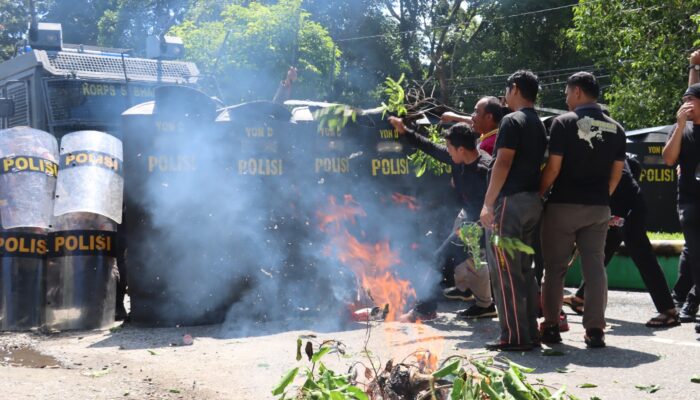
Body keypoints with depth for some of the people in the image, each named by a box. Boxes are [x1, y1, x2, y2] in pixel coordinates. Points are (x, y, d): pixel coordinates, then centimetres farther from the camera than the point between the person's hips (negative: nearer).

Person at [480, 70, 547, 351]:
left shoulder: (512, 121, -10)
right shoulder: (539, 125, 18)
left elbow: (503, 163, -18)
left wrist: (488, 203, -18)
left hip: (510, 200, -9)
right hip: (532, 201, 9)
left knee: (504, 271, -6)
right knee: (524, 270, 12)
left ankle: (514, 336, -5)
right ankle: (530, 332, 15)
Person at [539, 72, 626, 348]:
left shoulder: (565, 122, -9)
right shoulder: (615, 128, 6)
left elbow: (553, 168, -12)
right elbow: (616, 173, 9)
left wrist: (539, 194, -1)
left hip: (564, 205, -4)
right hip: (599, 208, 4)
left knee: (555, 267, 6)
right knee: (595, 266, 7)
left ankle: (551, 327, 9)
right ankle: (595, 330, 5)